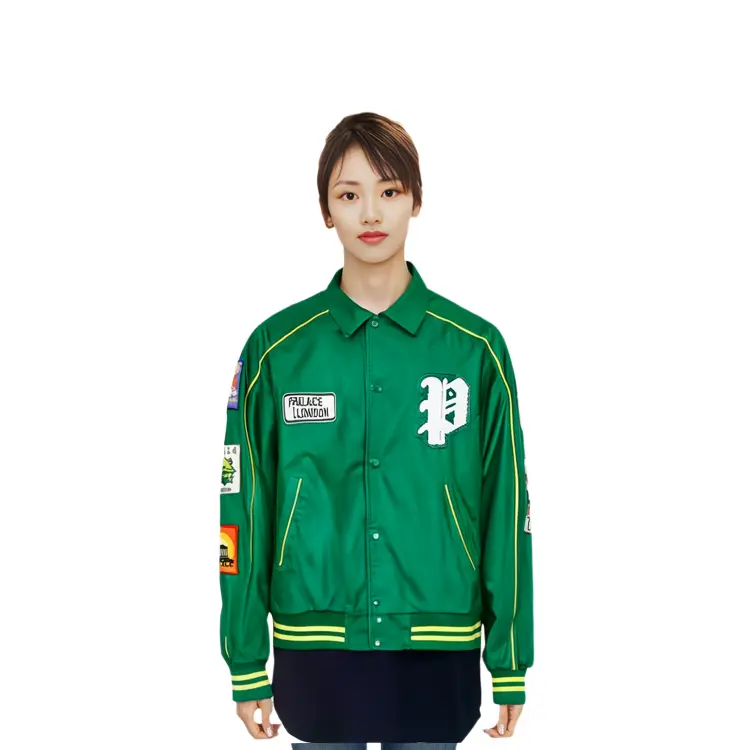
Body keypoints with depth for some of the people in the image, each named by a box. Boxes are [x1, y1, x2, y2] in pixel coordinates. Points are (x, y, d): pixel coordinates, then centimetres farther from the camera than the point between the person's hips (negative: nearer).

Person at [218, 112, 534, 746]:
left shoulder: (475, 348, -1)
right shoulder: (276, 350, -1)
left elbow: (505, 510, 2)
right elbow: (245, 510, 2)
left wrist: (511, 666, 2)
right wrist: (247, 665, 2)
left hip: (437, 648, 0)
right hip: (314, 647, 0)